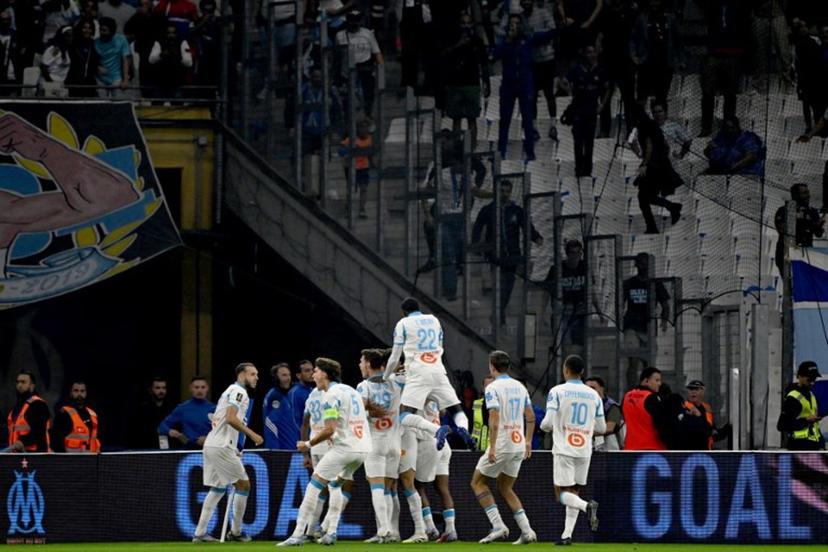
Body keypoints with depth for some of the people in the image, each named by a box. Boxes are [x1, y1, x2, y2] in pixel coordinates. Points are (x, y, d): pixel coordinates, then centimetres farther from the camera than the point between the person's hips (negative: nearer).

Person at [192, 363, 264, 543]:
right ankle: (236, 532, 3)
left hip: (211, 446, 10)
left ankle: (200, 533, 10)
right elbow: (231, 419, -23)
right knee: (243, 484, -2)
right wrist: (252, 434, -19)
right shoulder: (239, 392, -9)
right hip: (222, 447, -10)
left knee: (218, 488, 14)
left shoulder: (231, 391, 22)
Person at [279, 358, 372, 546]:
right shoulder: (351, 391, 18)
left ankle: (298, 535, -9)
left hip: (345, 447, -9)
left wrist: (308, 444, -4)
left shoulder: (332, 395, -9)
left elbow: (330, 430, -15)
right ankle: (330, 532, 16)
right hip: (363, 447, 9)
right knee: (335, 485, 25)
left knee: (314, 486, -4)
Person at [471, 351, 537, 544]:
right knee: (505, 488, 18)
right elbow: (530, 417, 14)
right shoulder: (519, 386, 11)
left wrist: (492, 447, -20)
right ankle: (526, 530, 4)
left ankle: (498, 526, -5)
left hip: (501, 445, -7)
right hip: (519, 446, 7)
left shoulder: (493, 388, -11)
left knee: (478, 483, 9)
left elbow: (494, 419, -19)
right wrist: (528, 442, 19)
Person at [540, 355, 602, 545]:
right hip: (585, 451, 4)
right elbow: (601, 428, 9)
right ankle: (567, 535, 7)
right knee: (573, 491, 13)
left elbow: (548, 423, -12)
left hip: (564, 449, -4)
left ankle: (586, 506, -29)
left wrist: (544, 427, 11)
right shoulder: (593, 395, 6)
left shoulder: (557, 391, -7)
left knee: (562, 493, -1)